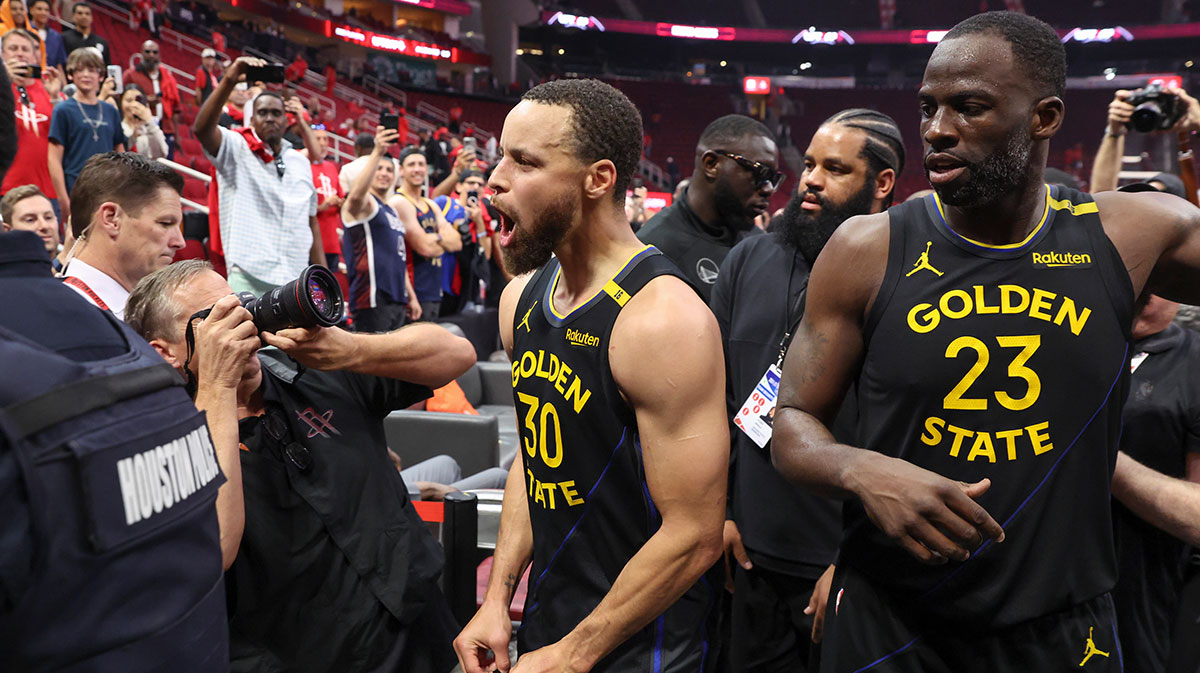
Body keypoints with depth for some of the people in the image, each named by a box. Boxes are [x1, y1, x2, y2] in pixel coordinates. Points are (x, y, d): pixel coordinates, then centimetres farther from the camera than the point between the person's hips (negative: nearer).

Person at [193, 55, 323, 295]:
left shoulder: (301, 162, 16)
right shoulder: (237, 149, 3)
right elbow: (202, 129, -18)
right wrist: (229, 80, -29)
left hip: (296, 280, 5)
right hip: (249, 278, -5)